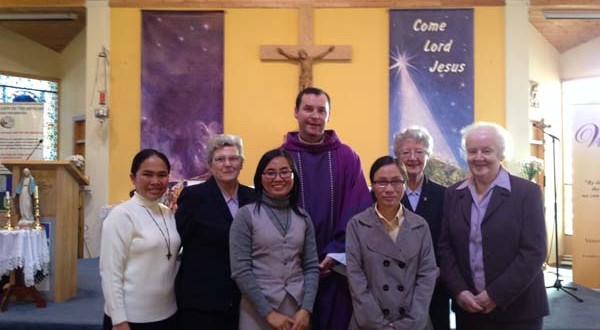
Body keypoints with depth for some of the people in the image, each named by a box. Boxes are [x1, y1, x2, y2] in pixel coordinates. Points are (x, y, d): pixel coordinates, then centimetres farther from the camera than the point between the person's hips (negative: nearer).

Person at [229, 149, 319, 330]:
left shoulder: (303, 217, 5)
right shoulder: (246, 215, -6)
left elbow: (311, 267, 4)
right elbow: (240, 270, -10)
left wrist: (306, 309, -7)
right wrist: (268, 313, -12)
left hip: (297, 310, 3)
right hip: (258, 310, -3)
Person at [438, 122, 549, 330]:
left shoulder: (527, 192, -6)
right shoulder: (453, 194, 4)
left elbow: (534, 252, -12)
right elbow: (445, 247, 4)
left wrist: (496, 295, -15)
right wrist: (459, 291, -8)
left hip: (517, 310, -3)